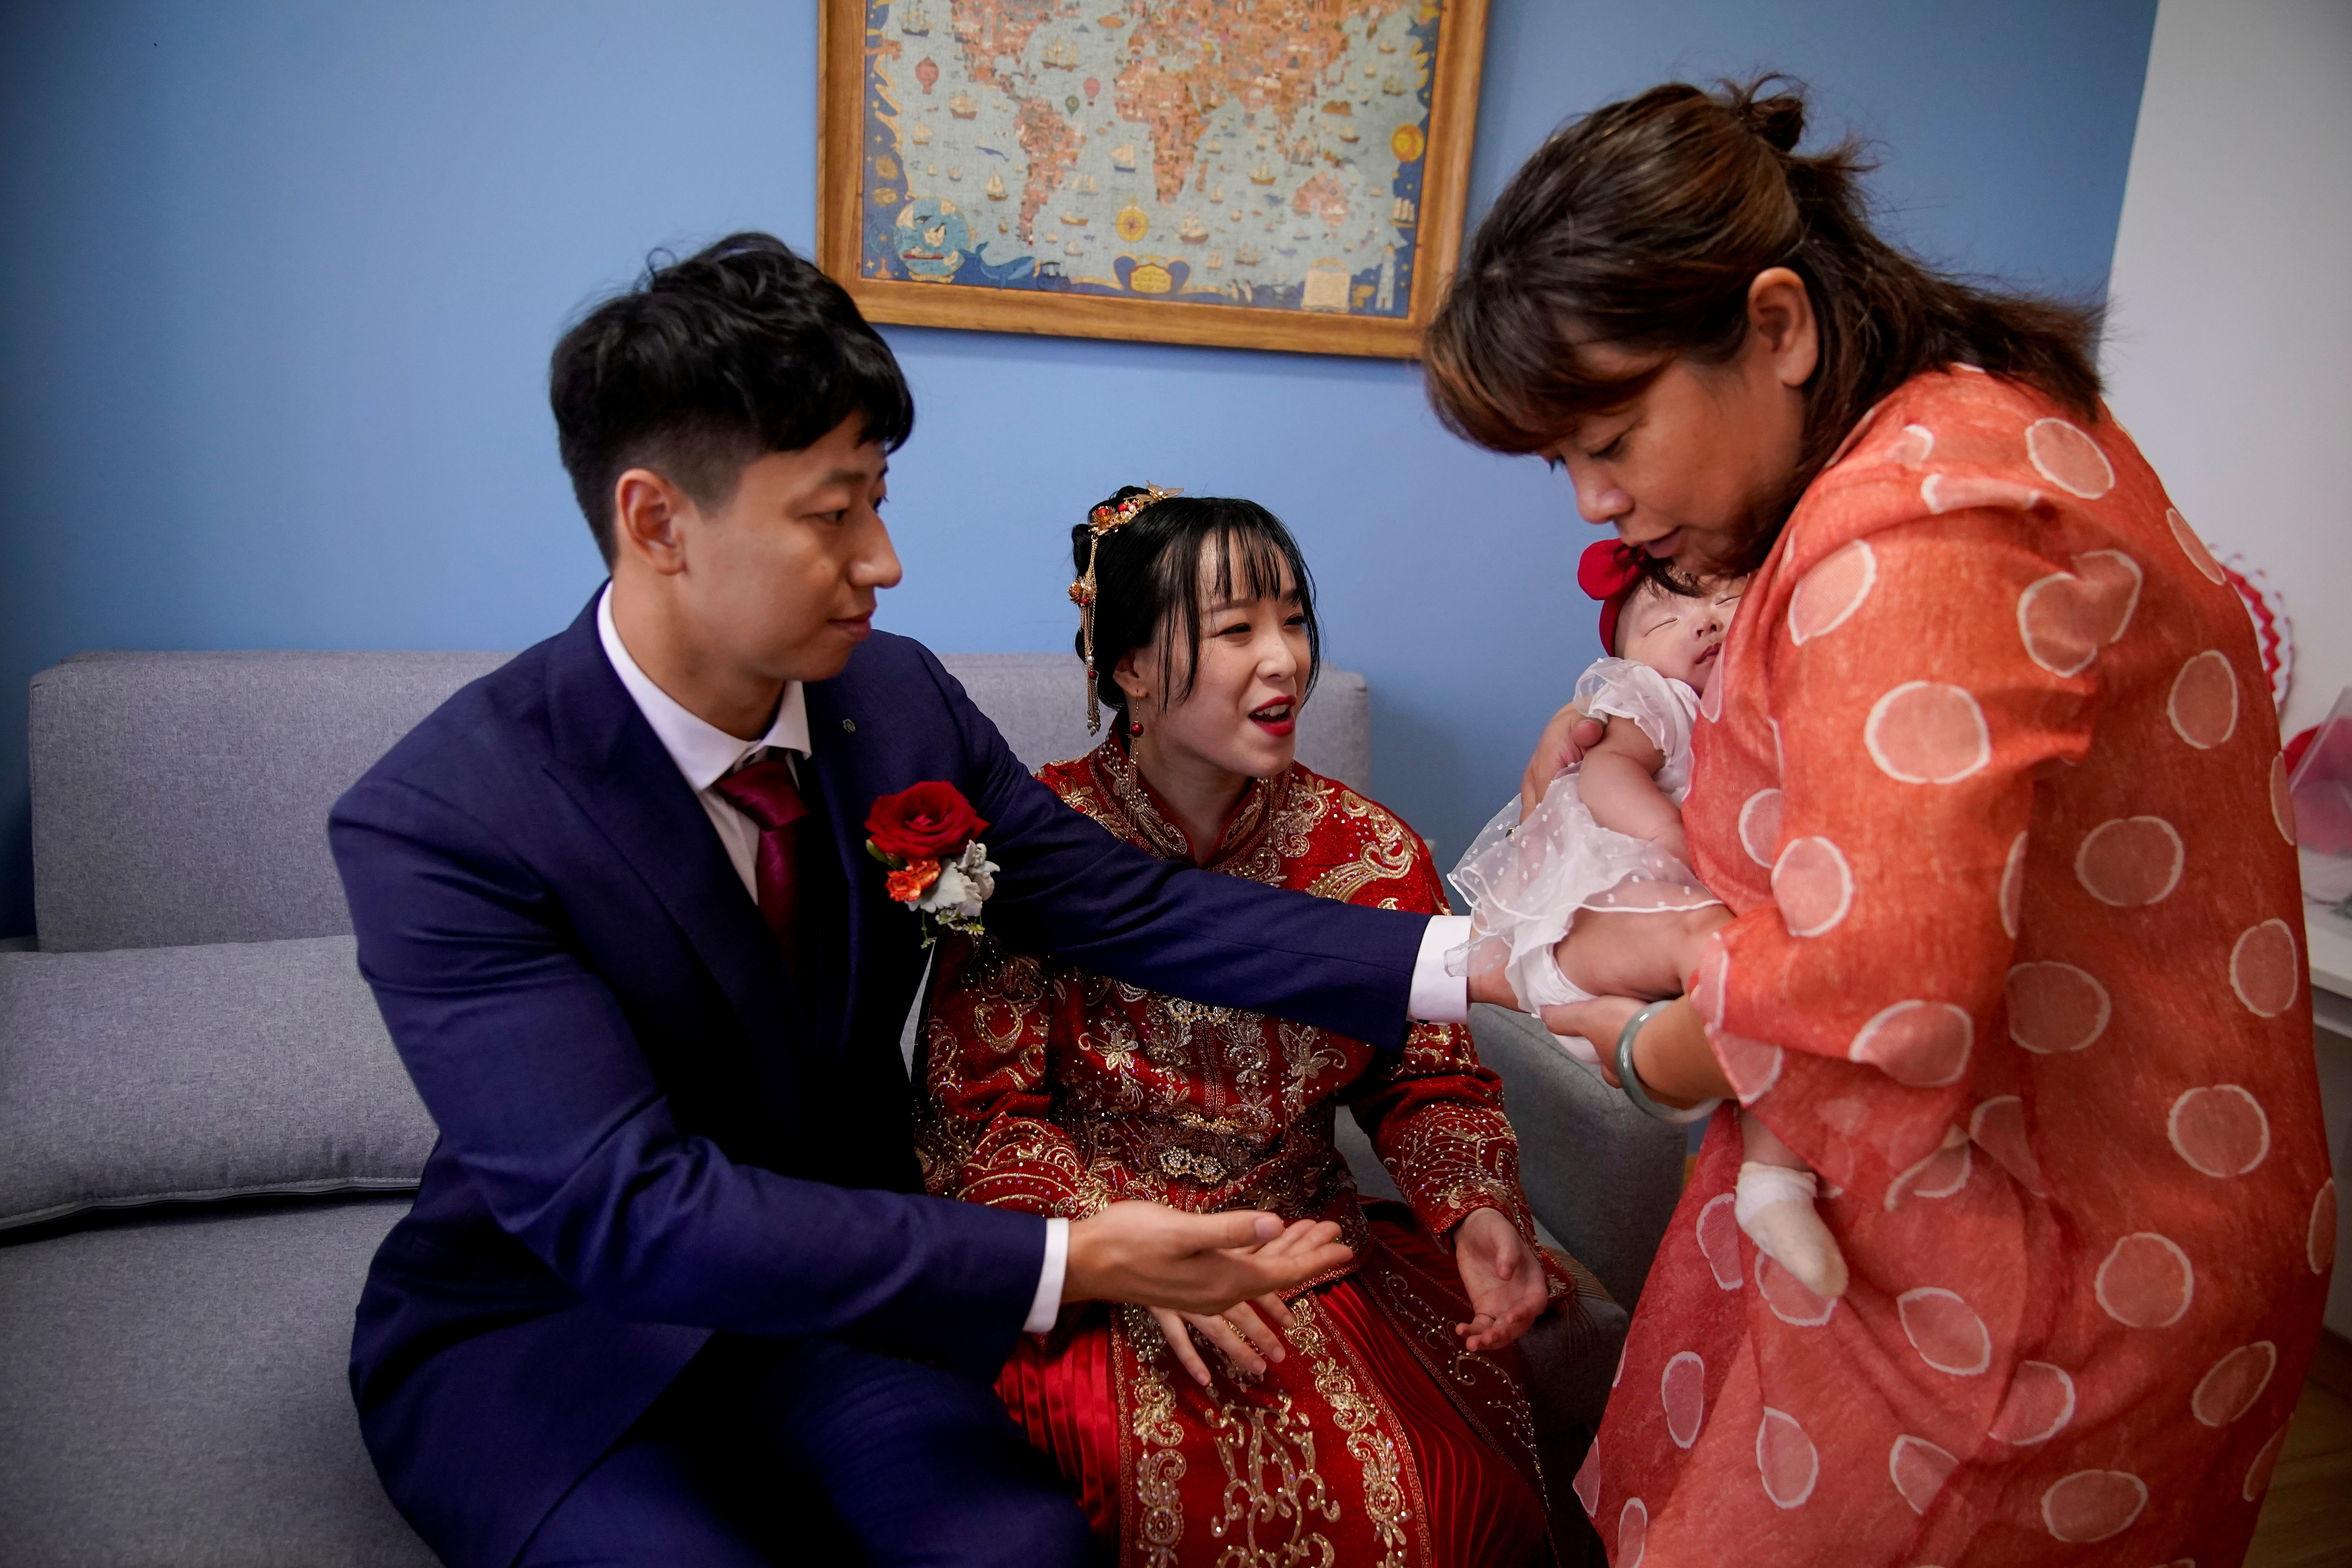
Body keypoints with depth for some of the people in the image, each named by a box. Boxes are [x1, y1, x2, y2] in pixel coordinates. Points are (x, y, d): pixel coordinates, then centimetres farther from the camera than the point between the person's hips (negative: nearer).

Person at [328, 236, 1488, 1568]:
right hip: (542, 1338, -3)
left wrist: (1464, 959, -17)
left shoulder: (898, 697, -8)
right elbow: (625, 1210, -31)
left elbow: (1128, 904, -7)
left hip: (823, 1286, 4)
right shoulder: (439, 825, -24)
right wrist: (1066, 1265, -35)